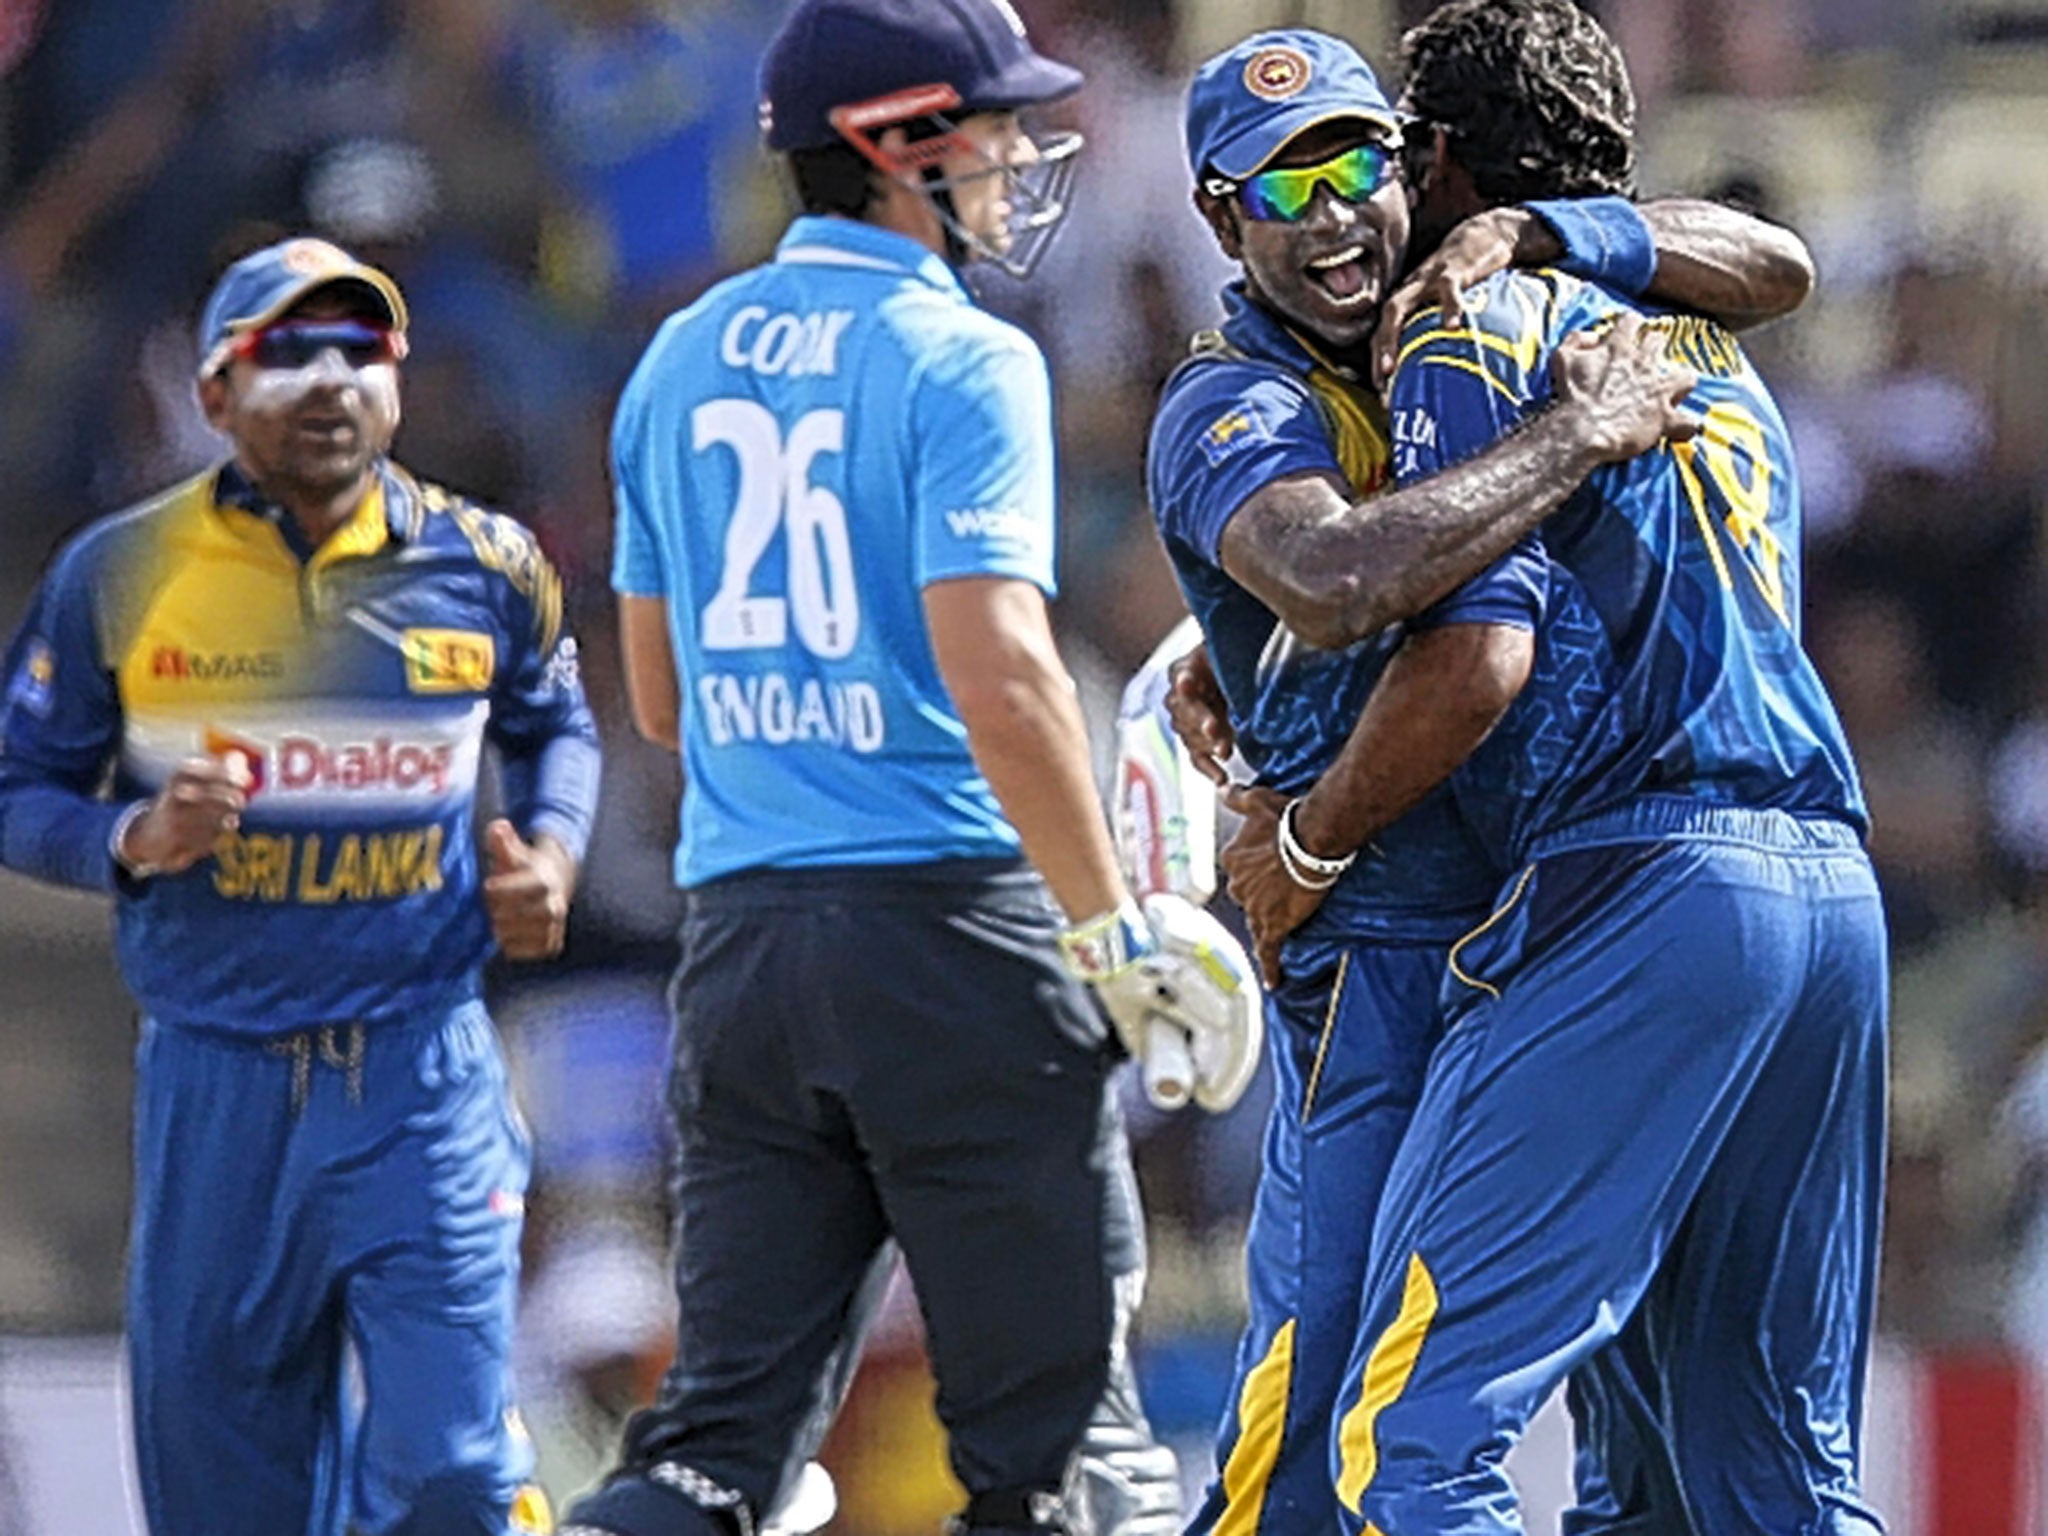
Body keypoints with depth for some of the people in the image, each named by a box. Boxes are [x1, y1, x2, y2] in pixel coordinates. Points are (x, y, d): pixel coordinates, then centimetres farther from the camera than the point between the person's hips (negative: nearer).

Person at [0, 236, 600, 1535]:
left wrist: (551, 849, 3)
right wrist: (134, 841, -15)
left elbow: (553, 728, 22)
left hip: (425, 1076, 0)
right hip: (214, 1081, 0)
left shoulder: (484, 567, 3)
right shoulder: (120, 577, -1)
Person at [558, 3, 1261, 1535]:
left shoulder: (685, 359, 13)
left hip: (737, 934, 6)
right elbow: (998, 677, -19)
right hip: (948, 924, -6)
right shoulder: (959, 360, -9)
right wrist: (1115, 929, -12)